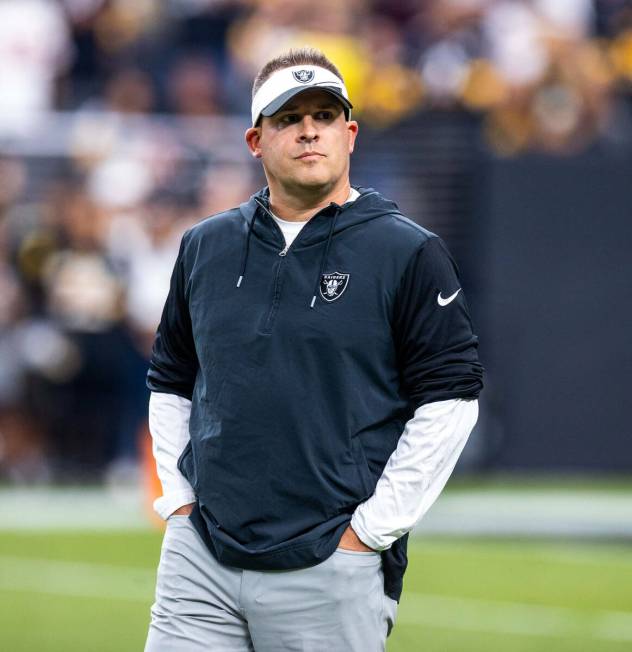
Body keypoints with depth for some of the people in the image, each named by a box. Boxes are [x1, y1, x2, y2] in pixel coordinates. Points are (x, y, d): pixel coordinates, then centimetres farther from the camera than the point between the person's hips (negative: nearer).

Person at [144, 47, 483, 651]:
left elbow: (449, 401, -5)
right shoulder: (204, 247, 13)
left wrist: (370, 529, -8)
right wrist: (180, 501, 9)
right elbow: (169, 383, 22)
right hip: (199, 558, 4)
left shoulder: (411, 254, -1)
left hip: (333, 572, -4)